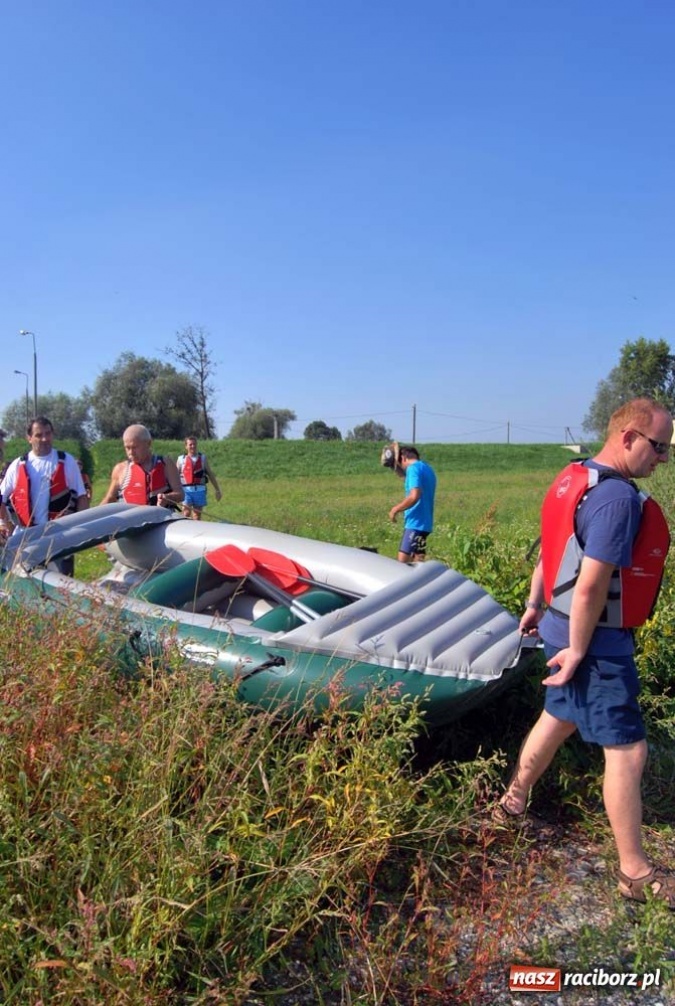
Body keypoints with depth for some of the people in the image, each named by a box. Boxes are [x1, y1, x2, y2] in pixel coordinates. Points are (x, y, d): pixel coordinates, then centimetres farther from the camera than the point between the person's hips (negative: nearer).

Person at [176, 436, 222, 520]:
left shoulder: (203, 458, 10)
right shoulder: (181, 459, 5)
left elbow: (210, 475, 13)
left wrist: (217, 490, 12)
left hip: (200, 490, 2)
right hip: (186, 490, -2)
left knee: (197, 516, 6)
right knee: (186, 514, -12)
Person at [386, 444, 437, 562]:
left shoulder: (413, 468, -11)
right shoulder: (427, 468, 17)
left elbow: (414, 496, -24)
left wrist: (395, 509, -13)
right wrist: (394, 464, 20)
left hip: (415, 523, -10)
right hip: (423, 523, 10)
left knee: (402, 562, -13)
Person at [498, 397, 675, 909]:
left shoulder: (575, 478, 6)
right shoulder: (617, 497, -23)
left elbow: (551, 551, 15)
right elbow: (592, 585, -26)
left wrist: (536, 606, 24)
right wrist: (577, 651, -17)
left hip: (565, 626, 10)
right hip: (594, 639, -10)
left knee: (558, 718, 25)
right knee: (627, 750, 2)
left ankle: (513, 803, 42)